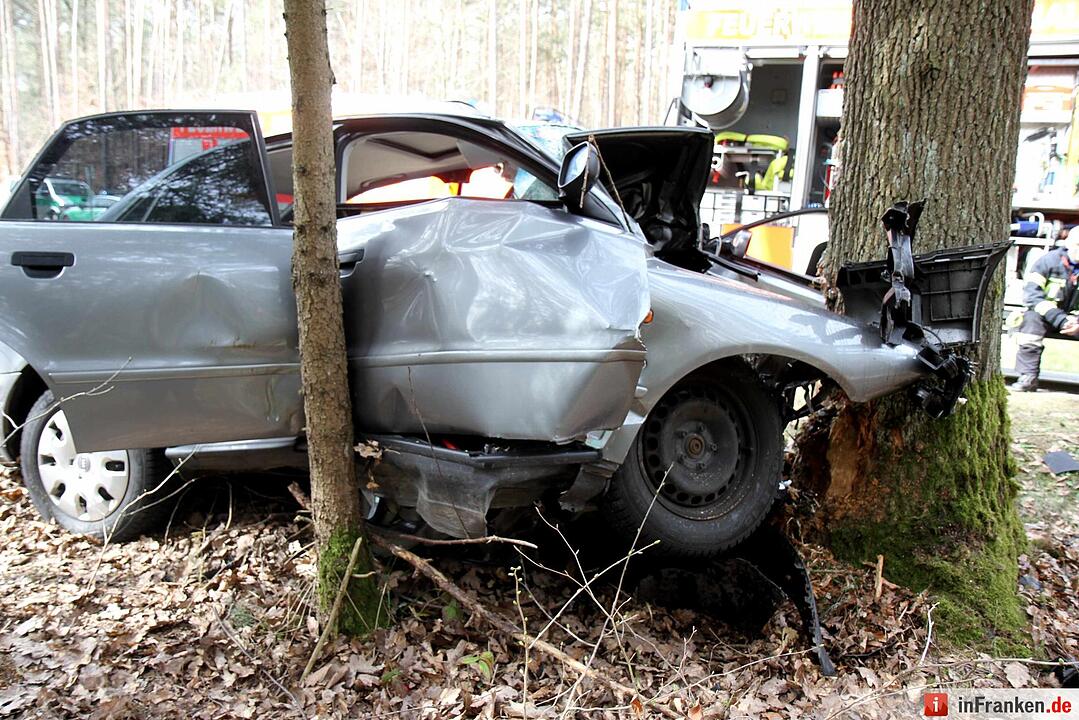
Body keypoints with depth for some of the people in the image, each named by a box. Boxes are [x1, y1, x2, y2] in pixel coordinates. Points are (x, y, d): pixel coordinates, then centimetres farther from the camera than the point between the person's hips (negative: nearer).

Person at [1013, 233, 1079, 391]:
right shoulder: (1049, 261, -6)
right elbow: (1031, 294, -16)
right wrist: (1059, 319, -26)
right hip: (1047, 317, -2)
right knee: (1032, 318, -32)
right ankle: (1028, 377, -34)